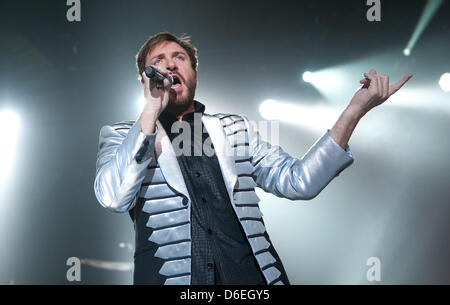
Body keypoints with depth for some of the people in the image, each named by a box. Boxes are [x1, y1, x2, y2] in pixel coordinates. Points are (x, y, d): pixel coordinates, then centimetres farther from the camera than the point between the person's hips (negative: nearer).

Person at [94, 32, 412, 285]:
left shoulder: (236, 129, 18)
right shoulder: (120, 136, 11)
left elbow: (297, 181, 6)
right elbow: (113, 197, -8)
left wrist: (355, 110, -1)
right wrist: (151, 110, -9)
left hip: (252, 276, 3)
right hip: (172, 277, -2)